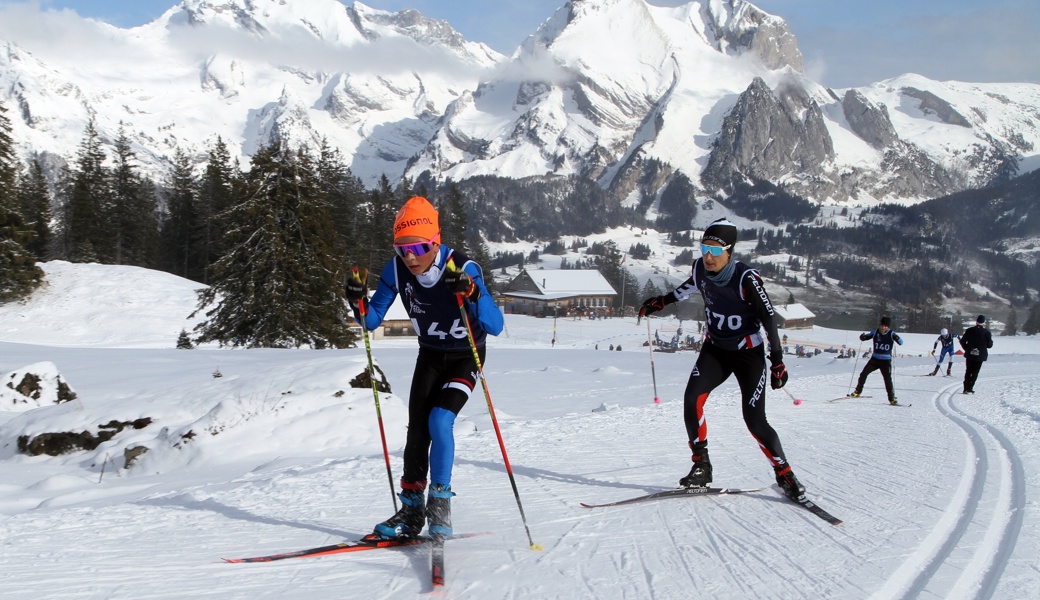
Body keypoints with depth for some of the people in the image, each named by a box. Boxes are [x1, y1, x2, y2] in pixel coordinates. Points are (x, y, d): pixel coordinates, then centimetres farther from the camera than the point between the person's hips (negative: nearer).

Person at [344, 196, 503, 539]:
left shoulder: (463, 269, -29)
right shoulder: (397, 270, -17)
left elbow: (496, 326, -35)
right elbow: (372, 320, -10)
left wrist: (472, 293, -51)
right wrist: (358, 303, -31)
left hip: (466, 358, -4)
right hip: (429, 355, 4)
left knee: (439, 420, -21)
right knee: (417, 429, -4)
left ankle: (440, 507, -10)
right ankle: (411, 510, 8)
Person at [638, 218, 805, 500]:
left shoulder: (746, 278, -24)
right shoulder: (701, 269, -10)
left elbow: (768, 317, -18)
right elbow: (688, 287, 15)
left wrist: (777, 361, -21)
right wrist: (659, 302, 25)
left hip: (748, 352, -4)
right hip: (715, 348, 4)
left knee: (754, 419, -11)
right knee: (692, 400, -18)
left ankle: (784, 474, 8)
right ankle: (701, 466, -4)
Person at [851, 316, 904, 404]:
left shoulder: (891, 334, -9)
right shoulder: (875, 332, -1)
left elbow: (901, 342, -16)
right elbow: (866, 336, 8)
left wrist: (897, 338, -38)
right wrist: (862, 337, -16)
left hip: (886, 361, -3)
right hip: (875, 359, 3)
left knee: (888, 379, -11)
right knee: (863, 373, -4)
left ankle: (892, 398, -3)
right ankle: (858, 392, 12)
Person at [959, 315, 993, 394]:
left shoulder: (969, 330, -3)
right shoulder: (986, 332, -9)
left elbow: (962, 341, -1)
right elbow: (990, 345, -5)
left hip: (969, 355, 2)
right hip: (980, 355, -2)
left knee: (968, 372, 14)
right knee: (975, 373, 5)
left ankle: (966, 388, 10)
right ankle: (969, 389, -3)